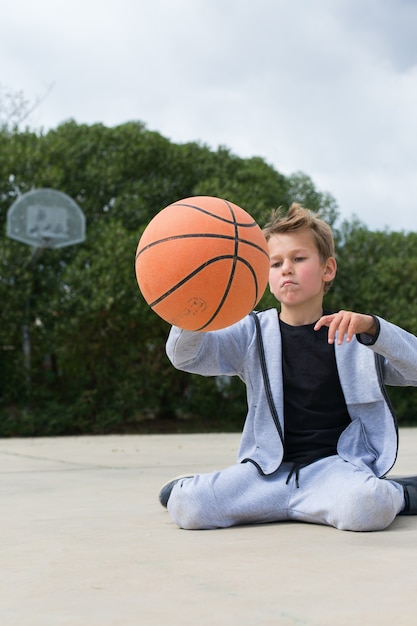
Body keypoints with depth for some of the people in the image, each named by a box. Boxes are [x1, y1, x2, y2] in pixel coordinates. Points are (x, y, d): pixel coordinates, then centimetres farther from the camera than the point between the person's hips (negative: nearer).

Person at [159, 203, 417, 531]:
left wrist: (371, 328, -22)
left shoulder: (352, 332, 6)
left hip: (334, 463, -1)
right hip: (270, 468, 1)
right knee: (186, 506, -22)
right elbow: (185, 356, -8)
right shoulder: (254, 334, 7)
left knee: (364, 509, -36)